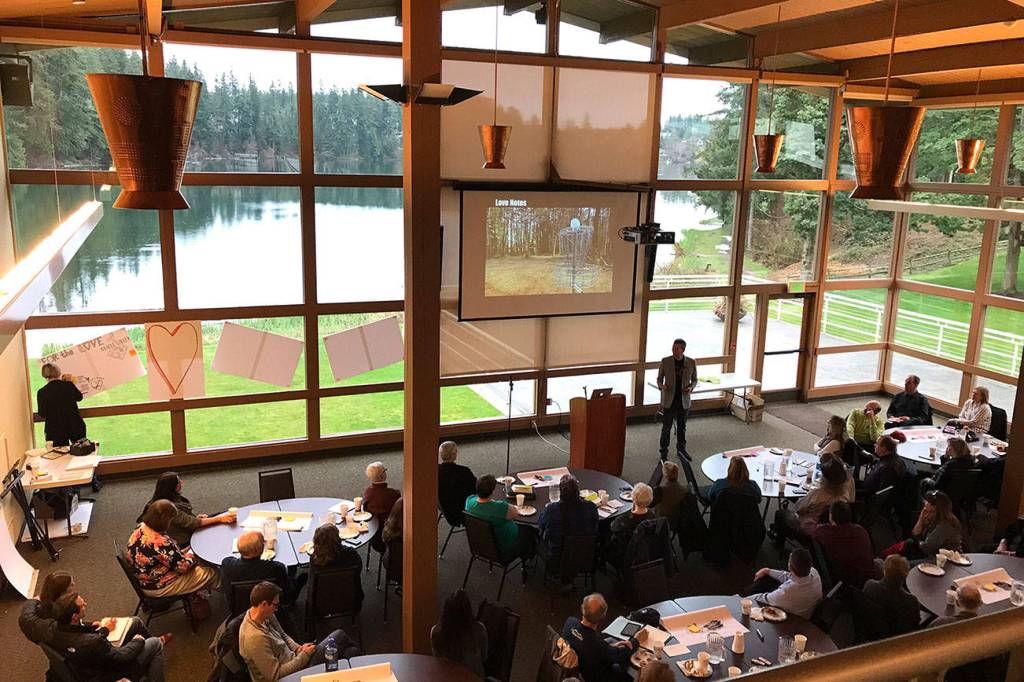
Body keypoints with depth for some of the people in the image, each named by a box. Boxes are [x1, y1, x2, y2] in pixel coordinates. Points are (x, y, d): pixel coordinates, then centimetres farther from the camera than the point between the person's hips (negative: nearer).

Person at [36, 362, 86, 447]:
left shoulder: (42, 392, -9)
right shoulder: (68, 385, -9)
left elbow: (42, 414, 0)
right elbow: (79, 397, 11)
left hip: (55, 430, 0)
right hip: (75, 426, 0)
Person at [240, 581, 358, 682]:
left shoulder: (265, 616, -3)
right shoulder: (256, 638, -32)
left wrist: (298, 648, -2)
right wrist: (304, 655, -19)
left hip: (292, 661, 8)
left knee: (351, 652, 5)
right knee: (339, 636, -3)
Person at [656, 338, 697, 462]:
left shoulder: (691, 362, -5)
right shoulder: (665, 361, -9)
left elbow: (694, 380, 7)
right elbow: (659, 378, -1)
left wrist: (691, 387, -14)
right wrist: (661, 386, -23)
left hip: (683, 400, 2)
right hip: (669, 400, -2)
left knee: (682, 427, 15)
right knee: (666, 427, 3)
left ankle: (681, 450, 33)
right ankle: (664, 452, 15)